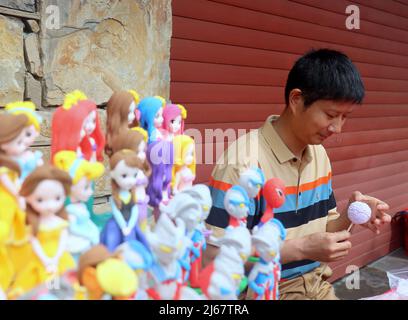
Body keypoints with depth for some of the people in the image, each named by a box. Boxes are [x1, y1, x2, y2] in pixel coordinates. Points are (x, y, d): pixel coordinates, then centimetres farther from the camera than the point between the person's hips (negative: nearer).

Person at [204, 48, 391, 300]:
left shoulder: (319, 154, 4)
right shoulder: (243, 161, -19)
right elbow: (213, 257, -19)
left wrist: (350, 215, -8)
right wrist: (301, 249, -22)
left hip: (317, 285, 7)